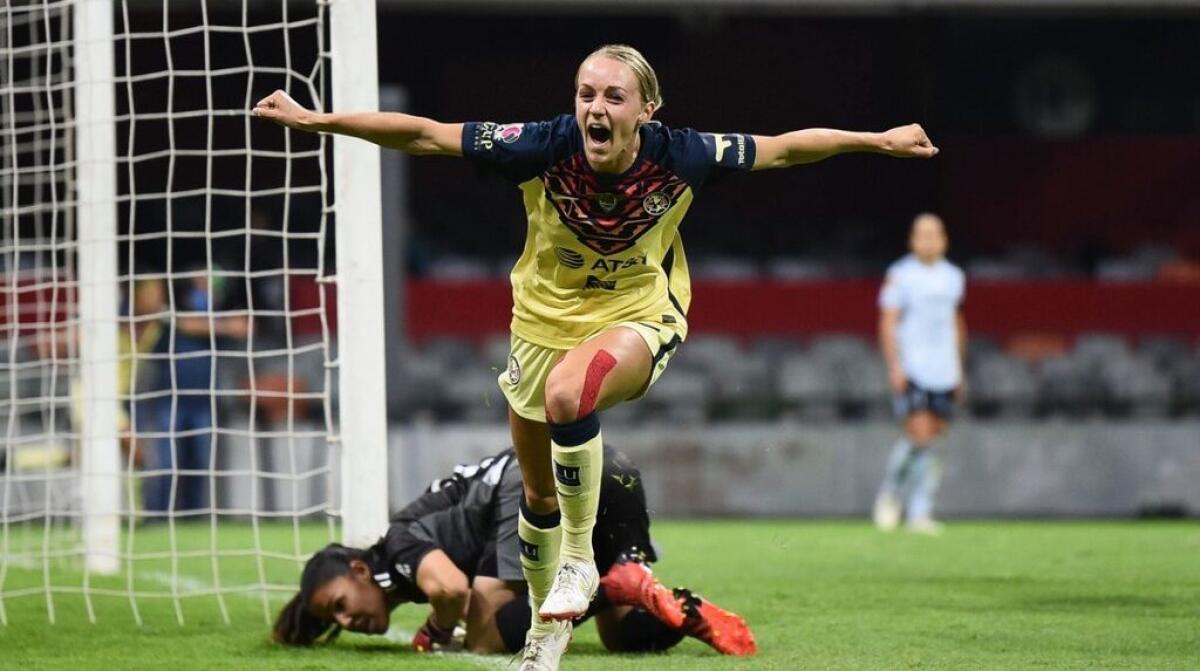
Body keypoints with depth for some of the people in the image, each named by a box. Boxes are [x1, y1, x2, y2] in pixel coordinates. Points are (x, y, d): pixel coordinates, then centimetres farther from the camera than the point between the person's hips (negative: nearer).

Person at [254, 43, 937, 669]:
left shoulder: (681, 156, -19)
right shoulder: (544, 148, -21)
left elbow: (783, 148, -4)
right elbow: (425, 135, -17)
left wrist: (879, 140, 2)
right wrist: (314, 119, -19)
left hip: (638, 320, -2)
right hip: (545, 322, 3)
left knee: (568, 392, -37)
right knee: (539, 494, 13)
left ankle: (581, 556, -17)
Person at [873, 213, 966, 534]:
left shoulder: (953, 277, 13)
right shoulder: (900, 276, -3)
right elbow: (887, 324, -5)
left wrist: (959, 369, 22)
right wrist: (894, 366, -15)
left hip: (945, 373, 5)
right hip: (911, 371, -5)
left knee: (933, 439, 3)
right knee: (919, 436, -15)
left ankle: (920, 512, 8)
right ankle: (890, 492, 7)